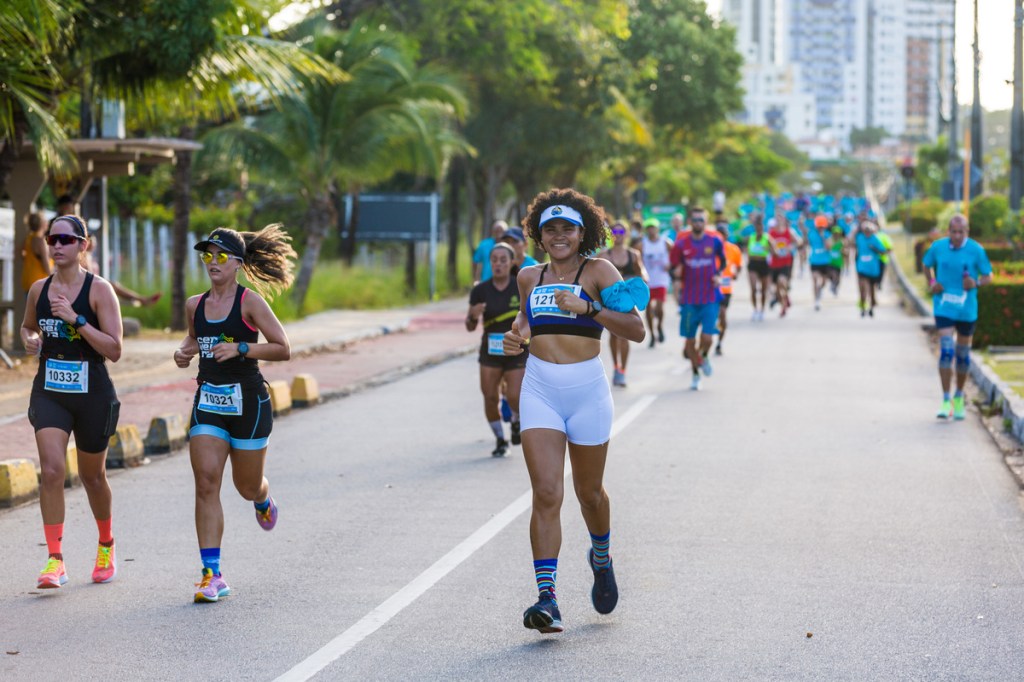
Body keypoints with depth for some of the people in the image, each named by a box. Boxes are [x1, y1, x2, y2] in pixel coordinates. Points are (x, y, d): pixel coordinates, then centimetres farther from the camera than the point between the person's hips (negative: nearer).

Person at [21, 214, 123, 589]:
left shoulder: (99, 289, -9)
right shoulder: (39, 289, 4)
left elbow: (114, 350, -14)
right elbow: (27, 326, 24)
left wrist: (76, 319, -22)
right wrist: (30, 339, 1)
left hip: (92, 393, -2)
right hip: (49, 391, 2)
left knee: (92, 475, 13)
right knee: (51, 470, -15)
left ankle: (106, 545, 38)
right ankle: (55, 560, -13)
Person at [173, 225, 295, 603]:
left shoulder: (250, 302, -9)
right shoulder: (194, 305, 6)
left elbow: (283, 348, -11)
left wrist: (240, 348, -22)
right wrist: (184, 351, 5)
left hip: (247, 402, -4)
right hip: (208, 403, 4)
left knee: (247, 487, 9)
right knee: (206, 483, -10)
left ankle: (263, 500, 51)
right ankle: (212, 575, -10)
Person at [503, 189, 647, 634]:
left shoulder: (598, 271, -4)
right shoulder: (530, 277, 9)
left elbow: (636, 330, -12)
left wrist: (587, 307, -23)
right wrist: (518, 335, 9)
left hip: (587, 389, -2)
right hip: (539, 390, 2)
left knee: (588, 492, 13)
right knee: (546, 493, -11)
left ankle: (601, 558, 45)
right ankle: (547, 599, -15)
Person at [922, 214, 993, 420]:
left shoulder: (976, 250, -7)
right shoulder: (938, 247, -2)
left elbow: (988, 276, 1)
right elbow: (926, 264, 16)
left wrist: (976, 283, -20)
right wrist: (932, 283, 0)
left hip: (967, 310, 0)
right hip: (944, 308, 0)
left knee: (963, 355, 10)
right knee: (946, 352, -12)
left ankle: (959, 399, 29)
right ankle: (946, 402, -10)